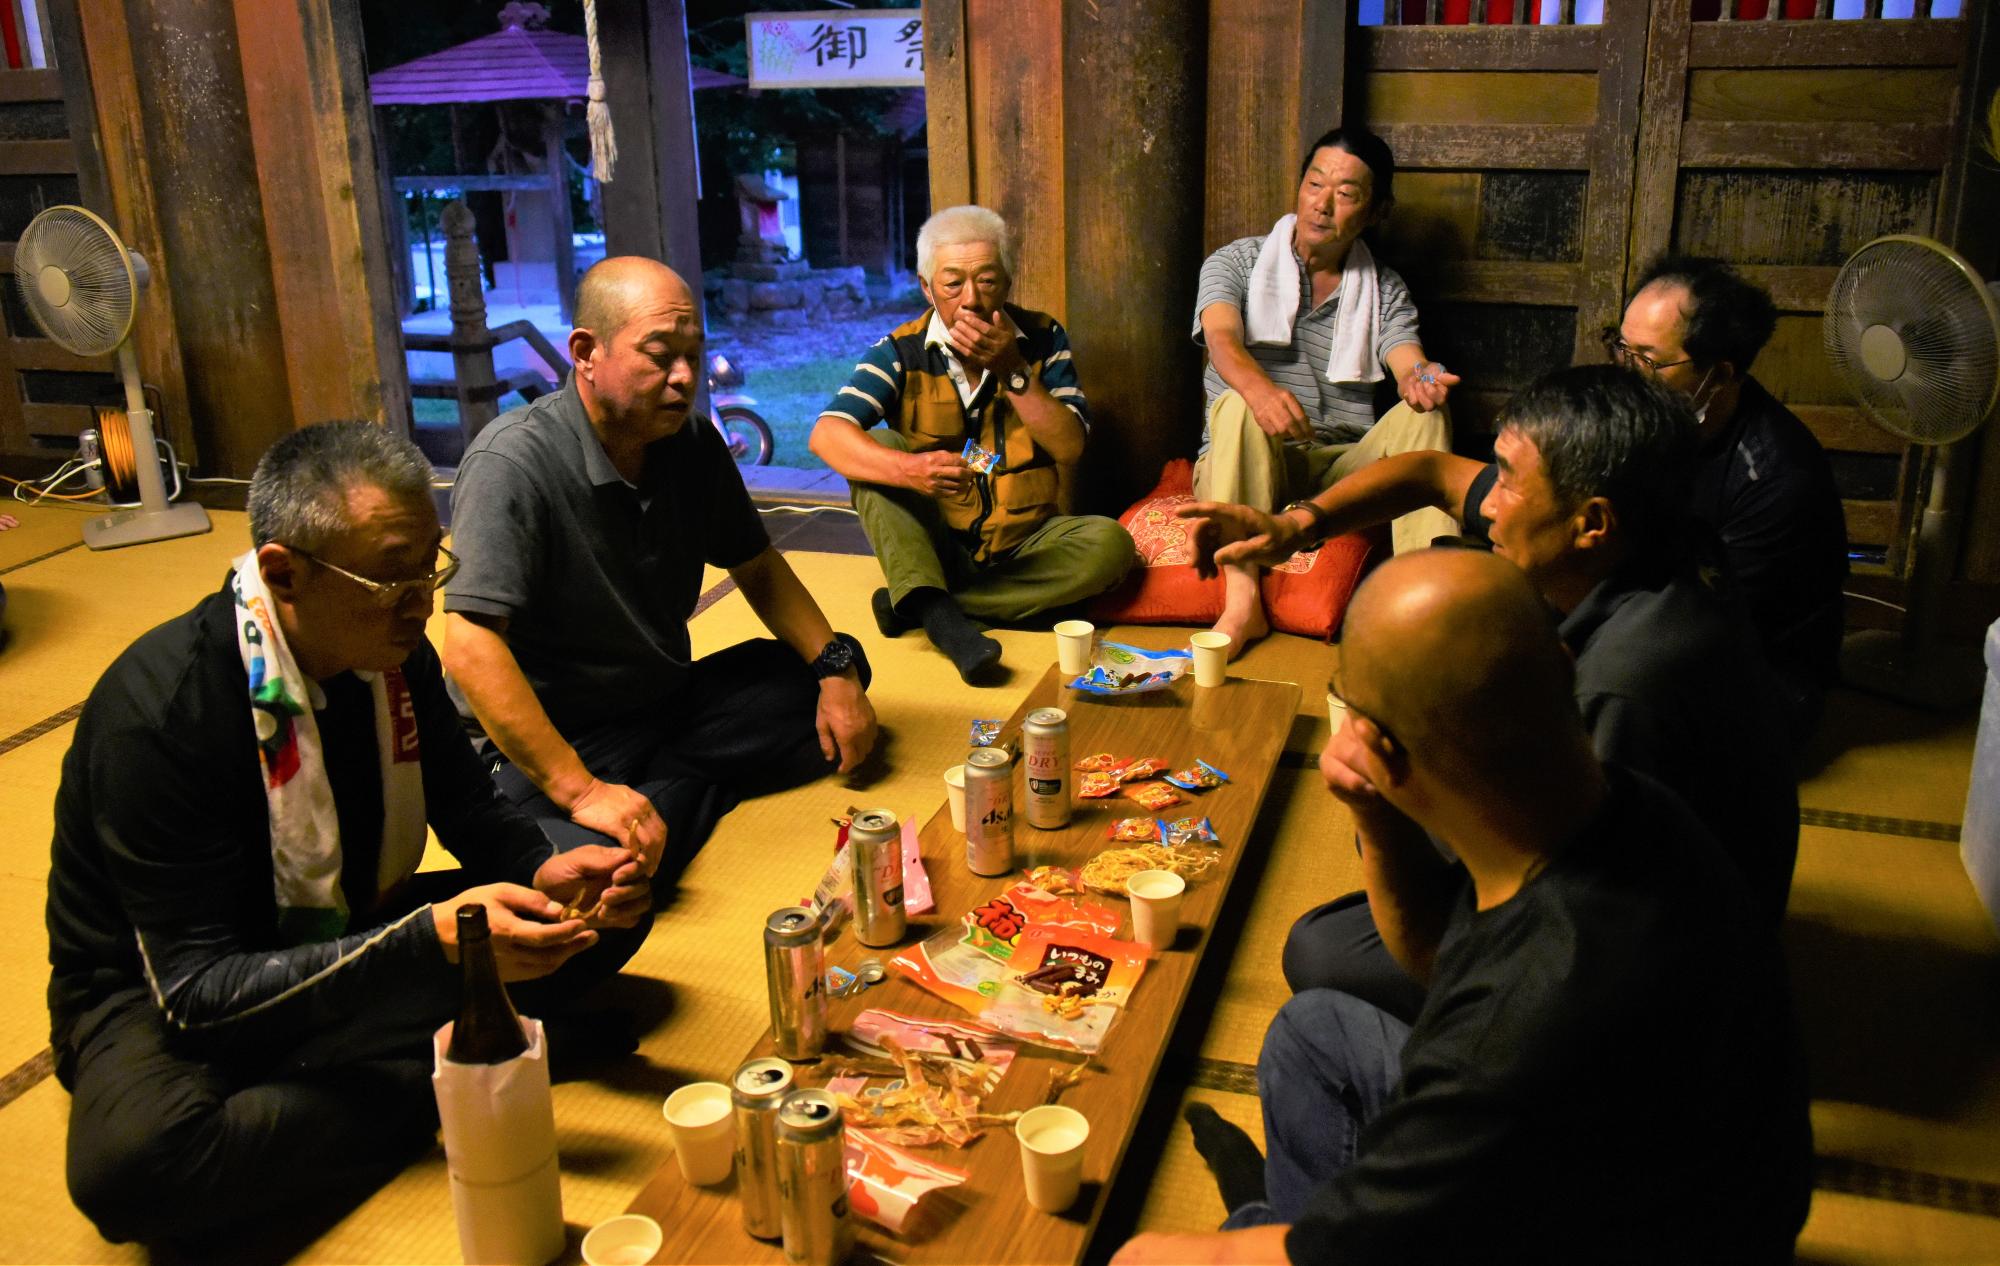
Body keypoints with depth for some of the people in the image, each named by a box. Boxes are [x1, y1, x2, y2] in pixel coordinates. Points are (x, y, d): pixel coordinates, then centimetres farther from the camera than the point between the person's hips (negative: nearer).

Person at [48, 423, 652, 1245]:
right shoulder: (159, 709, -28)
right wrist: (431, 940, -40)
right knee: (131, 1162, -39)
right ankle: (445, 1081, -19)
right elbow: (198, 989, -28)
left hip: (353, 943, 5)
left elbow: (472, 814, 4)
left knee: (605, 911, -9)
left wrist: (542, 870, -20)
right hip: (165, 998, -5)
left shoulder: (393, 654, -9)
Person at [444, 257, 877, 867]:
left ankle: (670, 793, -11)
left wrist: (836, 668, -1)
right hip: (552, 740, -8)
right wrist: (580, 791, -33)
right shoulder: (511, 465, -20)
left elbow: (757, 567, 15)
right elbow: (472, 649, -28)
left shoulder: (693, 444, 2)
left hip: (671, 703, 8)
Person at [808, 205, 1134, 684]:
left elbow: (1069, 447, -8)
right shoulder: (901, 352, -6)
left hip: (1026, 543, 2)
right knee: (877, 445, -23)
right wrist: (909, 469, -41)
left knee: (1109, 543, -27)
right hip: (931, 545, -1)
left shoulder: (1042, 339, 0)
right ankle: (939, 616, -39)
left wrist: (1014, 371, -20)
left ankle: (913, 603, -26)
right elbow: (826, 433, -23)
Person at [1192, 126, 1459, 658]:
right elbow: (1223, 340, -14)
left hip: (1340, 471, 2)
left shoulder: (1385, 290, 15)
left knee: (1425, 414, -23)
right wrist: (1259, 387, -39)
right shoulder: (1238, 262, 7)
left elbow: (1408, 366, -4)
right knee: (1238, 406, -34)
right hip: (1246, 467, -2)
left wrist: (1423, 379, -32)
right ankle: (1242, 604, -44)